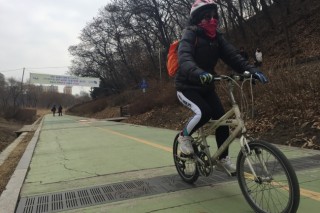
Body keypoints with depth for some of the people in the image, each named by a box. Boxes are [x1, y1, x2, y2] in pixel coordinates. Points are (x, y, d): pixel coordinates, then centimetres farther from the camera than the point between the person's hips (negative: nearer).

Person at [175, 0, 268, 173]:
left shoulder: (216, 37, 4)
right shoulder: (190, 35, -14)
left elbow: (232, 56, -7)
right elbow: (184, 59, -33)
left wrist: (252, 70, -24)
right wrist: (199, 73, -54)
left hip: (206, 87, 6)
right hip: (187, 87, -6)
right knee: (203, 112, -31)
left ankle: (223, 159, 12)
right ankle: (184, 136, 0)